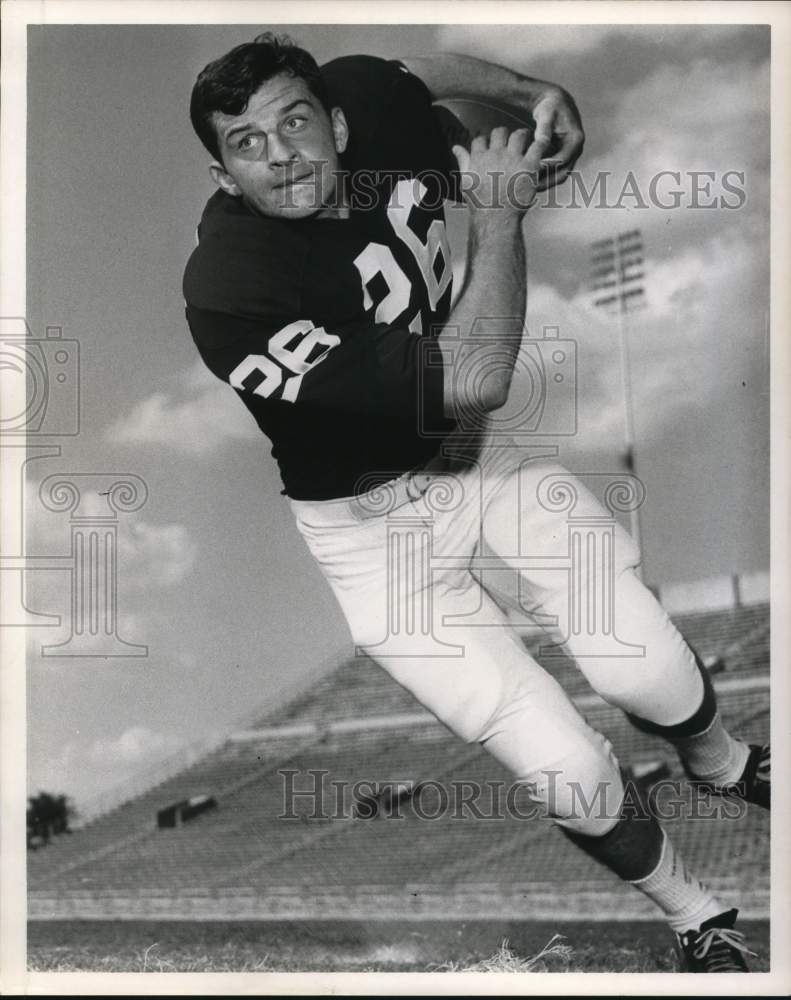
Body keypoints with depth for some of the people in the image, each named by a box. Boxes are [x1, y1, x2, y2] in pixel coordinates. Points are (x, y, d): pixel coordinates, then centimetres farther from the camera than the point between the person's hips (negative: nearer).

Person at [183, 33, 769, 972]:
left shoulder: (364, 97, -15)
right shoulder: (232, 293, -33)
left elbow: (429, 65, 13)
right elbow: (471, 379, -34)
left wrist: (537, 95, -6)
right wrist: (499, 214, -23)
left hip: (474, 449, 5)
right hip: (373, 518, -5)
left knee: (649, 673, -7)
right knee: (569, 771, -12)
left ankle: (720, 763, 31)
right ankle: (700, 921, 19)